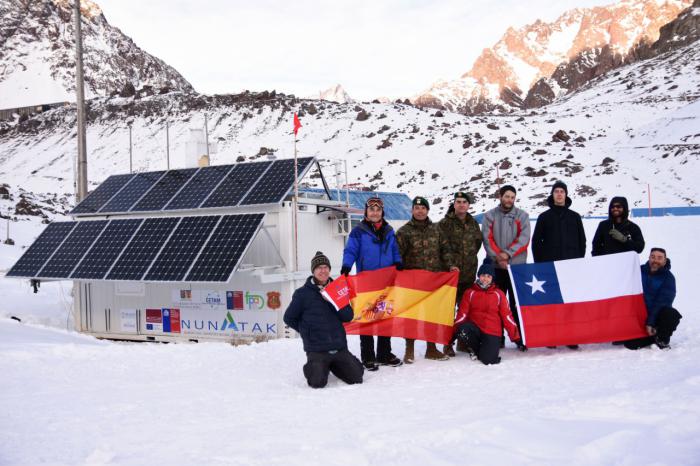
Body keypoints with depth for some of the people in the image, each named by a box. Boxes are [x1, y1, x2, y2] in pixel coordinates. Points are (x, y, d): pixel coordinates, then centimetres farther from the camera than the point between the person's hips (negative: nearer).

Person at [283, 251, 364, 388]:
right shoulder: (303, 293, -3)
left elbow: (348, 316, 1)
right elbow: (289, 318, 3)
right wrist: (307, 330, 2)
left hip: (340, 348, 3)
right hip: (316, 350, -3)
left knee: (356, 379, -4)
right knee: (318, 383, -19)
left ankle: (334, 366, 25)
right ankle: (311, 367, 16)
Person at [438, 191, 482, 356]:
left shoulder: (473, 223, 11)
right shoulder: (445, 223, -5)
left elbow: (478, 242, 22)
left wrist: (470, 257, 13)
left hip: (469, 273, 5)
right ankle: (447, 343, 4)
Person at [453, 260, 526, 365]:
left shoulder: (498, 294, 2)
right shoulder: (470, 293, 3)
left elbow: (507, 316, 3)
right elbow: (462, 314, -1)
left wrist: (516, 339, 0)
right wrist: (454, 334, -10)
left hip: (492, 332, -1)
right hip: (474, 328, 1)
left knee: (489, 360, -26)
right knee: (462, 331, -35)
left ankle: (486, 349, 13)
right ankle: (475, 349, -1)